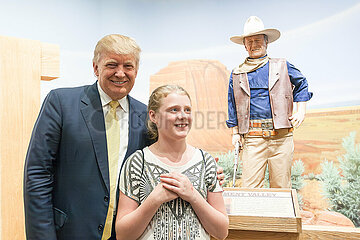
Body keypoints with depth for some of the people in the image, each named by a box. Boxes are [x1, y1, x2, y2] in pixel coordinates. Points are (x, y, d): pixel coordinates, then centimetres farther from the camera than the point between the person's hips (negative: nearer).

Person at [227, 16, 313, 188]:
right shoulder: (237, 74, 12)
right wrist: (235, 133, 11)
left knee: (282, 186, 4)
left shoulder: (282, 67, 11)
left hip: (281, 135, 0)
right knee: (250, 187, -4)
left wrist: (301, 111, 13)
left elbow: (301, 84, 24)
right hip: (252, 137, 0)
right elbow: (233, 108, 16)